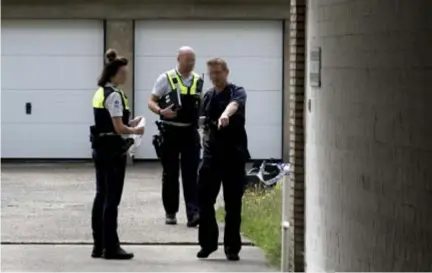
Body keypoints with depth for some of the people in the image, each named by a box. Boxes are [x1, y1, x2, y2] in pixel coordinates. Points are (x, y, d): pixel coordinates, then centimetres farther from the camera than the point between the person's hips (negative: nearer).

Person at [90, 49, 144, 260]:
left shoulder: (100, 92, 12)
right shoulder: (114, 95, -17)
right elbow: (119, 128, -20)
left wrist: (129, 124, 11)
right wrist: (135, 131, -3)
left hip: (100, 149, 10)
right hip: (112, 151, -9)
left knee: (101, 196, 12)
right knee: (111, 199, -4)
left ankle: (99, 245, 16)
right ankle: (110, 247, 0)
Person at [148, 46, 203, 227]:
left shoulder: (198, 81, 8)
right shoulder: (166, 79, -2)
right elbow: (151, 102, -3)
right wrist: (161, 111, -23)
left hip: (190, 133, 2)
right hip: (170, 132, -2)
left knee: (191, 175, -6)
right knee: (170, 174, 7)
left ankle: (193, 214, -12)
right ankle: (170, 212, 18)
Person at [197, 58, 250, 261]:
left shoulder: (237, 92, -7)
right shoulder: (208, 96, 10)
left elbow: (234, 104, -32)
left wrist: (225, 115, -54)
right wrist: (206, 140, 8)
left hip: (233, 154, -4)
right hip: (212, 154, 4)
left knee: (233, 203, 1)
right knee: (205, 200, 1)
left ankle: (232, 247, 9)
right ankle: (208, 243, 13)